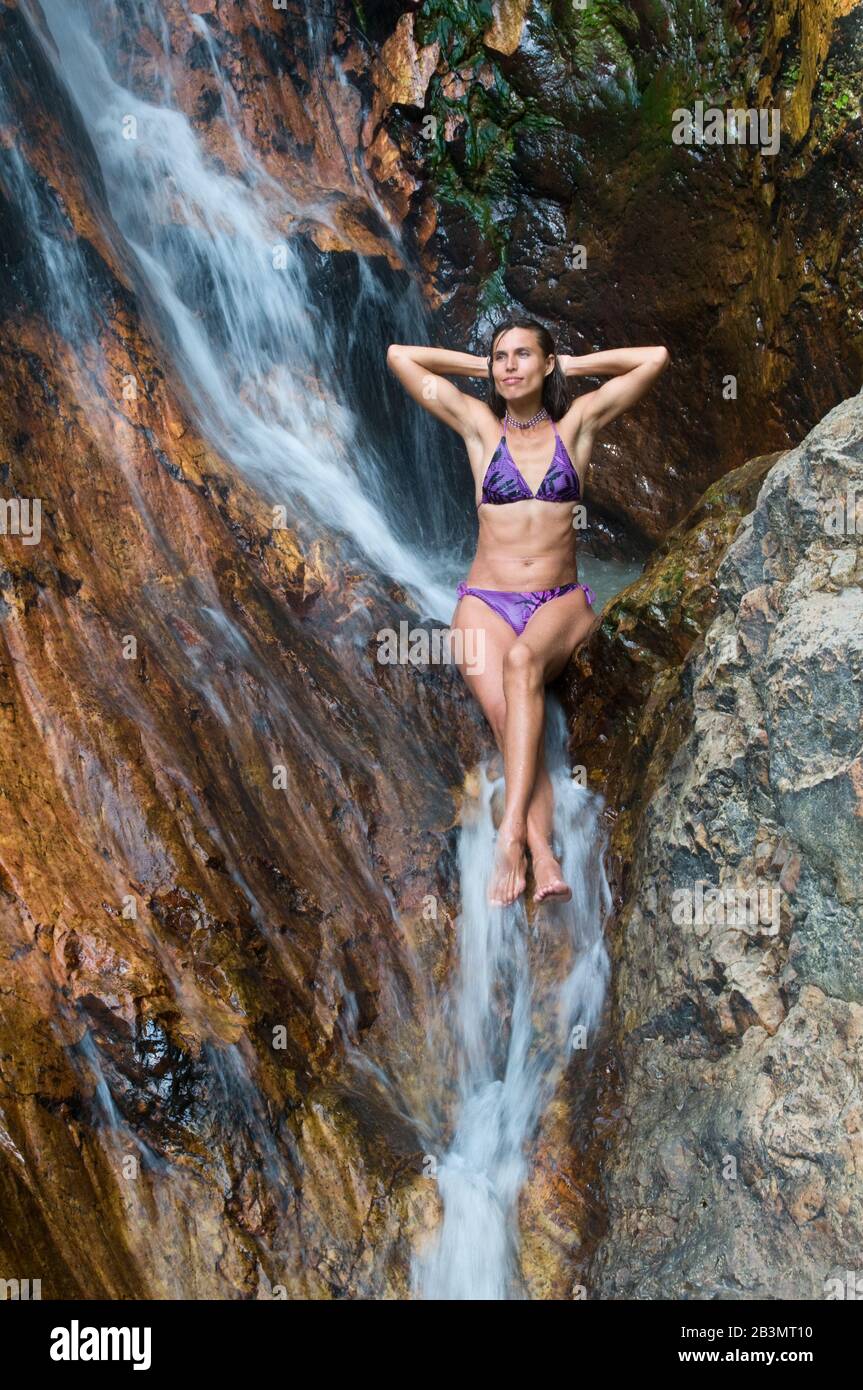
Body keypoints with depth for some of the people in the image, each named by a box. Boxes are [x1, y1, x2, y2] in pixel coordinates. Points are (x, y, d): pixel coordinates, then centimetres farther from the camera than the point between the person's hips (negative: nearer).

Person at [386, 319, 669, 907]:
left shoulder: (577, 423, 9)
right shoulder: (480, 425, 9)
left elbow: (656, 358, 7)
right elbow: (399, 356, 10)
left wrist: (572, 365, 13)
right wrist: (484, 367, 15)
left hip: (561, 604, 0)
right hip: (485, 601, 1)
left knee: (523, 661, -35)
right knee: (508, 715, -27)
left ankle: (512, 835, -41)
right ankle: (544, 857, -36)